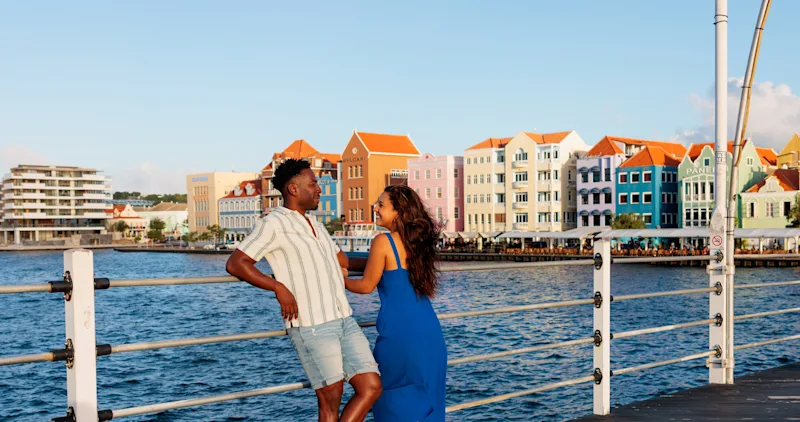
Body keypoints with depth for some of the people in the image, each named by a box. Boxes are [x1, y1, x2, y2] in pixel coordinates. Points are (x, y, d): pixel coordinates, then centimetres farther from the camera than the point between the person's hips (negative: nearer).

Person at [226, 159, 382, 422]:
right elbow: (235, 264, -13)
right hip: (310, 328, -8)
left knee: (371, 387, 0)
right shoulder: (274, 224, -7)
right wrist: (278, 287, -18)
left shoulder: (315, 225, 19)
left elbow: (343, 261, 33)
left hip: (344, 321, 8)